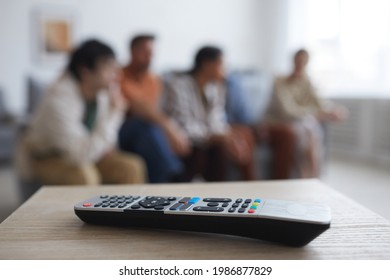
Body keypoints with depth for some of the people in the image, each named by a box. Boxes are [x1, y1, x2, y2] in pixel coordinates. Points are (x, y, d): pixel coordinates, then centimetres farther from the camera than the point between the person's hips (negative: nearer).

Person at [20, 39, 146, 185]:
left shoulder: (103, 89, -11)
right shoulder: (59, 98, -30)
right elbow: (82, 156, -36)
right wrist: (114, 112, -35)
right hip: (48, 159, -6)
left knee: (131, 168, -13)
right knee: (84, 175, -34)